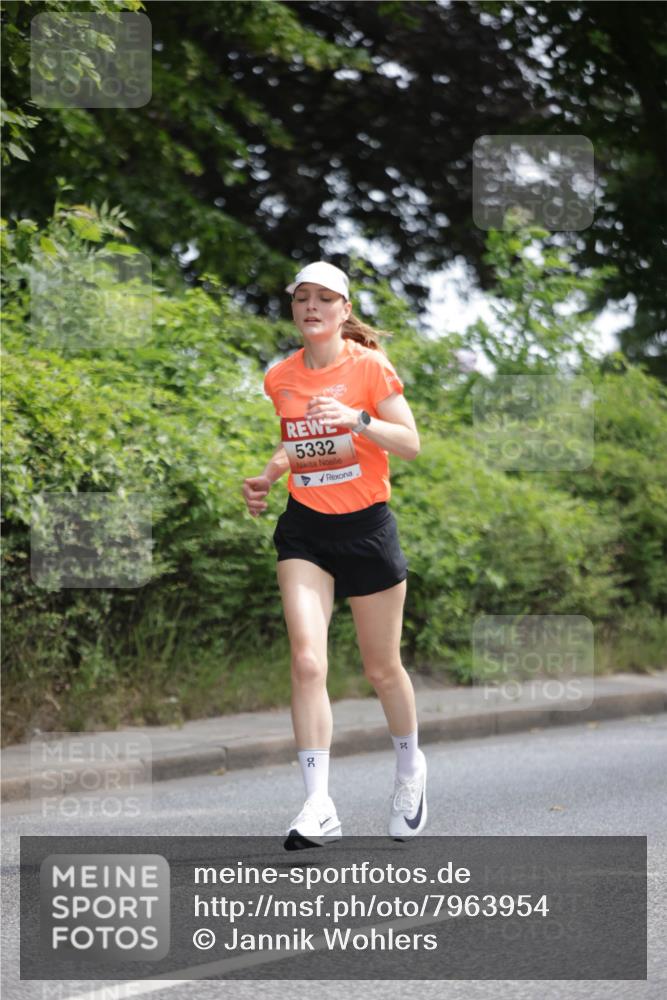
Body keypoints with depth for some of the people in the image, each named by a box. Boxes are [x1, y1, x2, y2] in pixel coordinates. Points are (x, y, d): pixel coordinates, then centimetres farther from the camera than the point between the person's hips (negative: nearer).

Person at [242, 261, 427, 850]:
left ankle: (410, 768, 38)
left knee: (382, 668, 9)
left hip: (367, 525, -2)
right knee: (307, 659, -16)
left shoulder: (370, 366, -6)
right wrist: (268, 477, 4)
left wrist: (359, 420, -25)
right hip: (304, 529, 2)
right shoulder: (279, 378, 6)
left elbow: (410, 444, -10)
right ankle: (319, 807, -16)